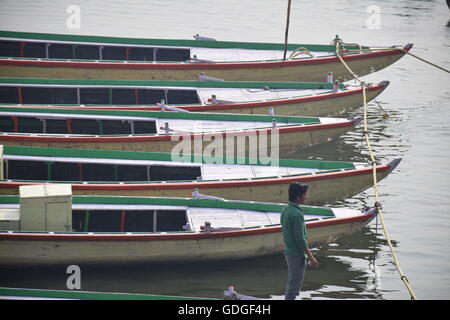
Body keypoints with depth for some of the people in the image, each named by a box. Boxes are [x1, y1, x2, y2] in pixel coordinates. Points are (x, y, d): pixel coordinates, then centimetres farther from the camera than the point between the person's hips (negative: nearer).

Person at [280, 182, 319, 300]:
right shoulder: (296, 214, -22)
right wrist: (310, 257, -16)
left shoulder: (285, 210, 7)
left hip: (289, 252, 9)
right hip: (297, 255, -9)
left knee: (291, 284, 19)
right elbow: (300, 239, -22)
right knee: (294, 286, -2)